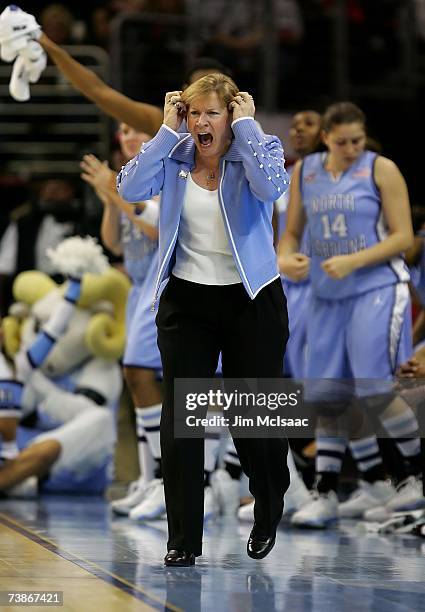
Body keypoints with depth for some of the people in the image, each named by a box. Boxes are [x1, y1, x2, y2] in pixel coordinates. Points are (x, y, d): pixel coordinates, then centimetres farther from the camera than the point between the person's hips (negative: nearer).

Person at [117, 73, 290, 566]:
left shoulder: (259, 149, -6)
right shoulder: (175, 156, 0)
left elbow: (270, 188, -29)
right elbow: (131, 189, -16)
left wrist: (246, 124, -20)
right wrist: (167, 130, -13)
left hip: (252, 302, -2)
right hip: (187, 300, 2)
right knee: (179, 421, -4)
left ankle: (268, 515, 34)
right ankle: (183, 540, 3)